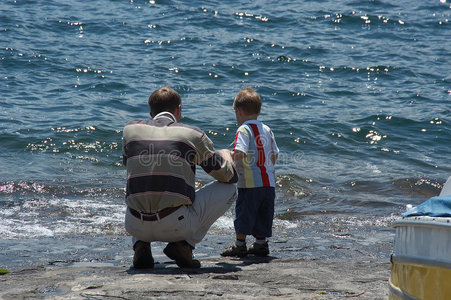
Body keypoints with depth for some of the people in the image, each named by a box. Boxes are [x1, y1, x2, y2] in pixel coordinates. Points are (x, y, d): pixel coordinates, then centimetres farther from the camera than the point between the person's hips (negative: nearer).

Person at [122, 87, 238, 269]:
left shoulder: (130, 129, 11)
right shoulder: (192, 134, 3)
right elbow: (229, 176, 12)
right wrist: (225, 157, 36)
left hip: (136, 226, 4)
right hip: (176, 225, -4)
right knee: (228, 189, 16)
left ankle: (141, 245, 12)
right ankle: (184, 244, 4)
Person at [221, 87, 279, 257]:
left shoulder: (243, 130, -9)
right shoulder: (267, 130, 11)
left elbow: (239, 153, -25)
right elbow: (274, 155, 16)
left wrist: (229, 156, -7)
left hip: (250, 183, -6)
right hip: (269, 183, 6)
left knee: (243, 213, 2)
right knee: (263, 215, 13)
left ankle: (240, 244, 6)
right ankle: (261, 243, 18)